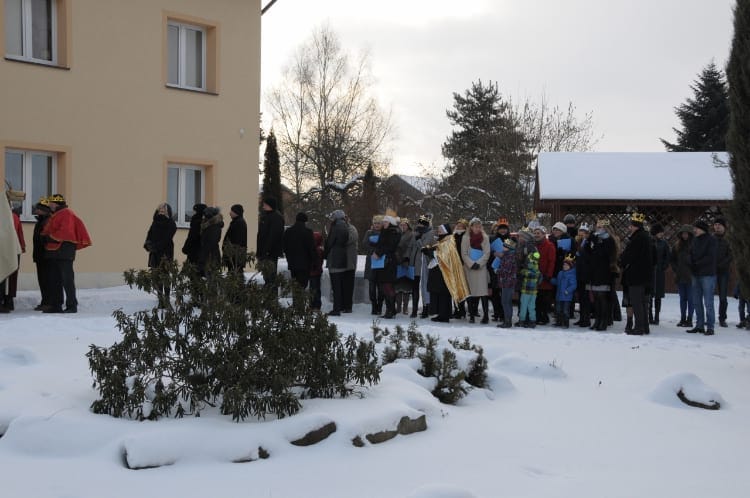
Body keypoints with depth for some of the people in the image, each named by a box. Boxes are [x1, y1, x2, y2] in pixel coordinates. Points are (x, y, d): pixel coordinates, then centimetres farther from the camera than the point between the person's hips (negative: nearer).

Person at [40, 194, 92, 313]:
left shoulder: (67, 214, -8)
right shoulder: (55, 215, 22)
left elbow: (66, 232, -19)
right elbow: (47, 231, 23)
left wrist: (51, 237, -16)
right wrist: (46, 237, 3)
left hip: (64, 250, -10)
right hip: (54, 251, 10)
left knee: (67, 279, -8)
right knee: (54, 280, 11)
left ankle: (72, 305, -6)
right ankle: (55, 305, 15)